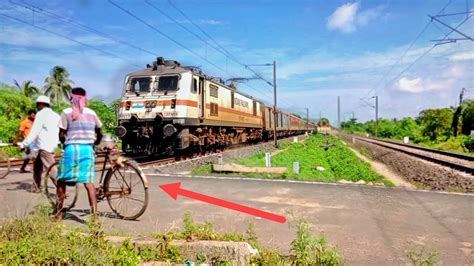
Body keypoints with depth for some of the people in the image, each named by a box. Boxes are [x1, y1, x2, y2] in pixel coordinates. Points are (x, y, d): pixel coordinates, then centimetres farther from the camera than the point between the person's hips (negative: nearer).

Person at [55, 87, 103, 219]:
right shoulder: (91, 113, 8)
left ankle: (58, 213, 21)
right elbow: (100, 133, 16)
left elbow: (62, 135, -3)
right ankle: (94, 213, -9)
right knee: (89, 181, -1)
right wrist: (94, 143, 35)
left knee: (62, 181, 13)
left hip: (71, 148, -2)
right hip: (87, 149, 2)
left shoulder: (66, 112, 0)